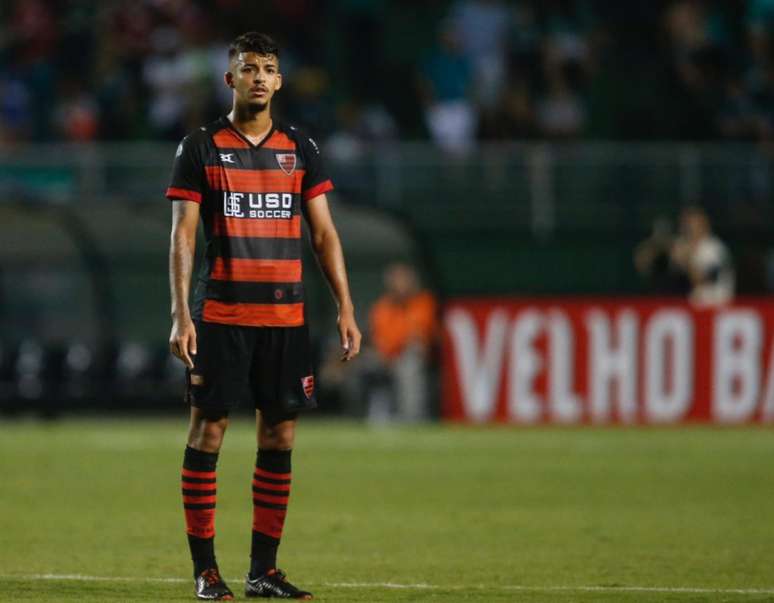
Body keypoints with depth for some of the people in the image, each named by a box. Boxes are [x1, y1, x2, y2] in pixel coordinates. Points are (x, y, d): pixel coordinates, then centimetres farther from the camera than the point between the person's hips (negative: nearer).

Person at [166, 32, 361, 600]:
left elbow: (324, 233, 10)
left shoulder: (301, 149, 10)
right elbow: (183, 234, -2)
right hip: (221, 314, -3)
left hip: (286, 314, 3)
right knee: (208, 431, -4)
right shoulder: (201, 148, 1)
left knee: (280, 435, 3)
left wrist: (346, 309, 2)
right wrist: (181, 314, -11)